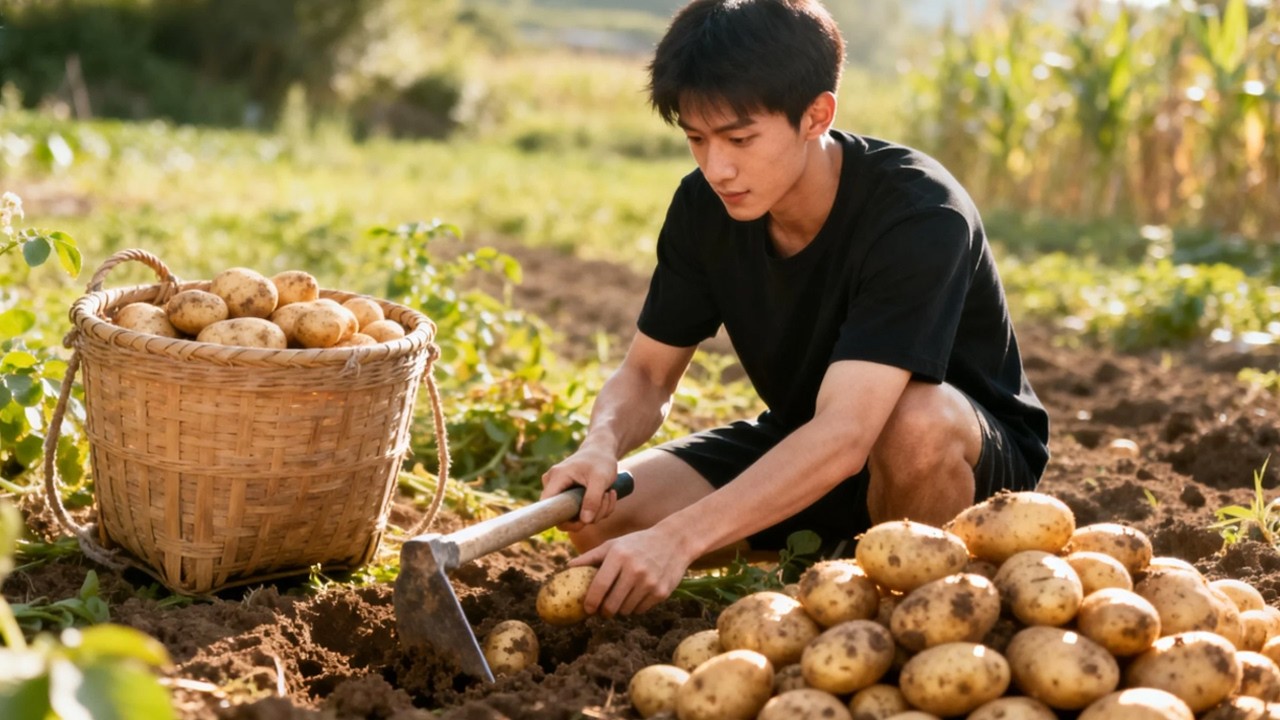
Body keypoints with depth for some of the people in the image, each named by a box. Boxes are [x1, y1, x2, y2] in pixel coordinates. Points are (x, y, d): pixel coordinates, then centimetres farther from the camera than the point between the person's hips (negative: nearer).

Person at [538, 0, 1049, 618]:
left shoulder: (919, 214, -31)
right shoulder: (704, 206, -12)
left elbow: (846, 434, -41)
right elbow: (646, 375, -6)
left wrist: (679, 536, -50)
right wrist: (601, 446, -30)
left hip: (971, 455, -5)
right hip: (796, 448, 6)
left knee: (914, 422, -41)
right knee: (597, 515, -14)